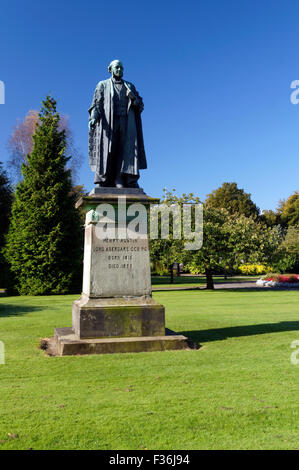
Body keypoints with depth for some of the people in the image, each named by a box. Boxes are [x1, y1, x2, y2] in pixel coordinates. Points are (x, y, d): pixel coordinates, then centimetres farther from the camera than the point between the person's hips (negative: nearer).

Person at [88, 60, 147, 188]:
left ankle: (130, 181, -19)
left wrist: (133, 98, -6)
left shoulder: (130, 86, 24)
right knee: (107, 152, -11)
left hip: (127, 125, 2)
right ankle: (102, 182, -13)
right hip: (109, 123, -2)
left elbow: (140, 105, 16)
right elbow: (96, 104, 6)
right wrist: (93, 118, -13)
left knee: (128, 150, -12)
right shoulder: (103, 85, 18)